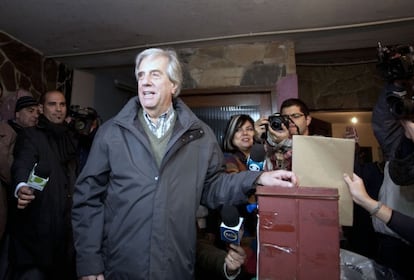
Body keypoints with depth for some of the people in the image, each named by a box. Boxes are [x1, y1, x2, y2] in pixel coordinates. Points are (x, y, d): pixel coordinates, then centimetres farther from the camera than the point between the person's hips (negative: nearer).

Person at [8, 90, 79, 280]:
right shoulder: (30, 135, -3)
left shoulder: (69, 138, 14)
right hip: (37, 223, -5)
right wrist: (21, 187, -41)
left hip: (66, 222, 5)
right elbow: (22, 165, -21)